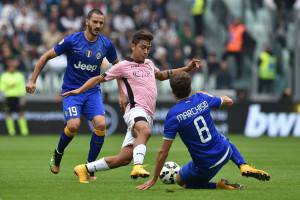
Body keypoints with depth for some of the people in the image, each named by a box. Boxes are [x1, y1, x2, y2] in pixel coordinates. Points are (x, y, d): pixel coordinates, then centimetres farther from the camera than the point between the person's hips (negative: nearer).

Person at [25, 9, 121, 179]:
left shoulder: (106, 44, -3)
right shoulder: (72, 41, -12)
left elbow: (116, 66, 15)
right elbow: (46, 57, -2)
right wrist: (33, 80, -4)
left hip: (93, 91, 3)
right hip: (71, 90, -3)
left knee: (101, 124, -19)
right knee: (74, 125, -25)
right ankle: (58, 154, 7)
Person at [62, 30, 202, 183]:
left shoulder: (149, 64, 22)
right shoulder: (124, 66, 2)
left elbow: (161, 75, 43)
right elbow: (99, 78, 8)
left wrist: (186, 69, 39)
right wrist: (80, 90, -2)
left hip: (147, 116, 7)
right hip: (136, 111, -7)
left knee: (124, 158, 0)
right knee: (145, 131, -42)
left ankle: (85, 169, 11)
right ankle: (138, 166, -56)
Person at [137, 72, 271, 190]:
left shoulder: (173, 115, -19)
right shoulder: (202, 98, -5)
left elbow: (163, 153, -15)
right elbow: (229, 101, 17)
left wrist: (153, 180, -4)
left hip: (204, 166, -5)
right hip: (223, 153, 5)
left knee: (180, 180, 24)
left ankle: (218, 186, 2)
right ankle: (244, 166, 16)